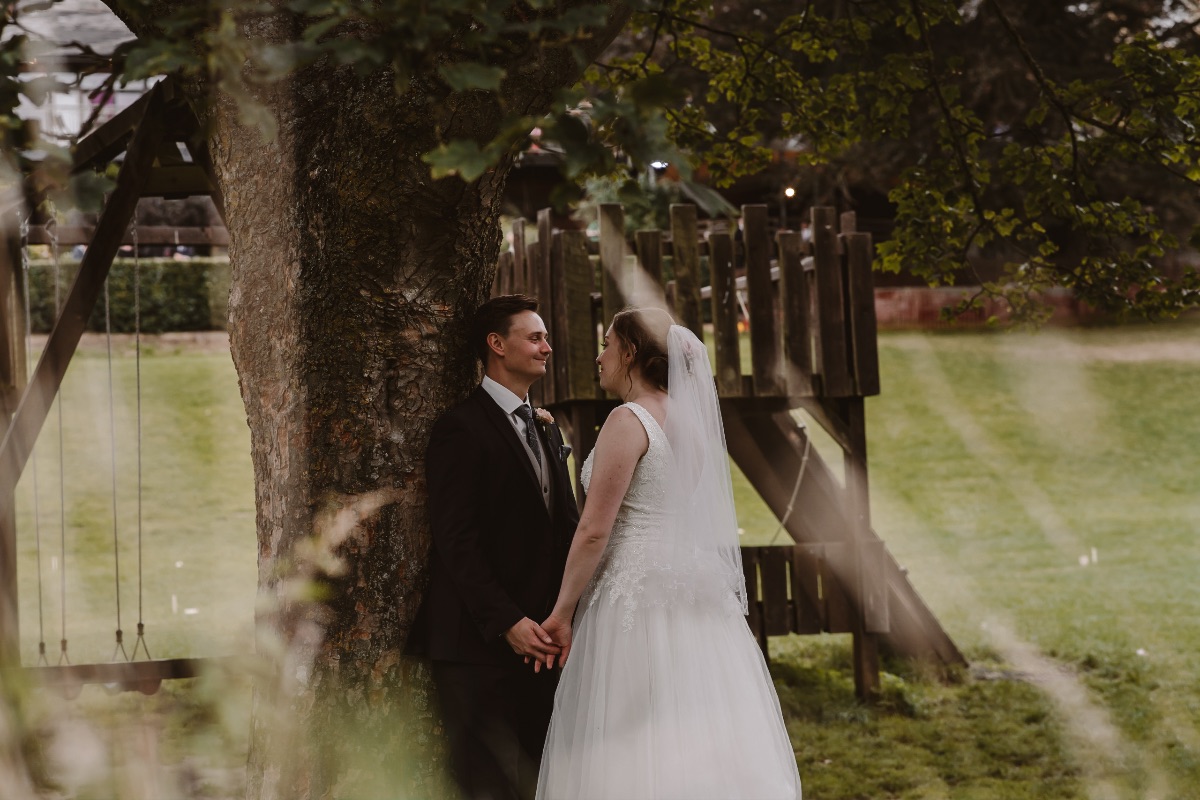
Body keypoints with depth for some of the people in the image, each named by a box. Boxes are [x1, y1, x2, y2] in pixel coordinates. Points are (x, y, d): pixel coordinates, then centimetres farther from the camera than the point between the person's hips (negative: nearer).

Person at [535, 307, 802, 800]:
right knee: (698, 739, 7)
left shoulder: (628, 421, -11)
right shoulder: (690, 420, 13)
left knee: (635, 750, -6)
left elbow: (594, 530, -15)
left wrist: (562, 612, -9)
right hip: (694, 591, 8)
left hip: (637, 594, -8)